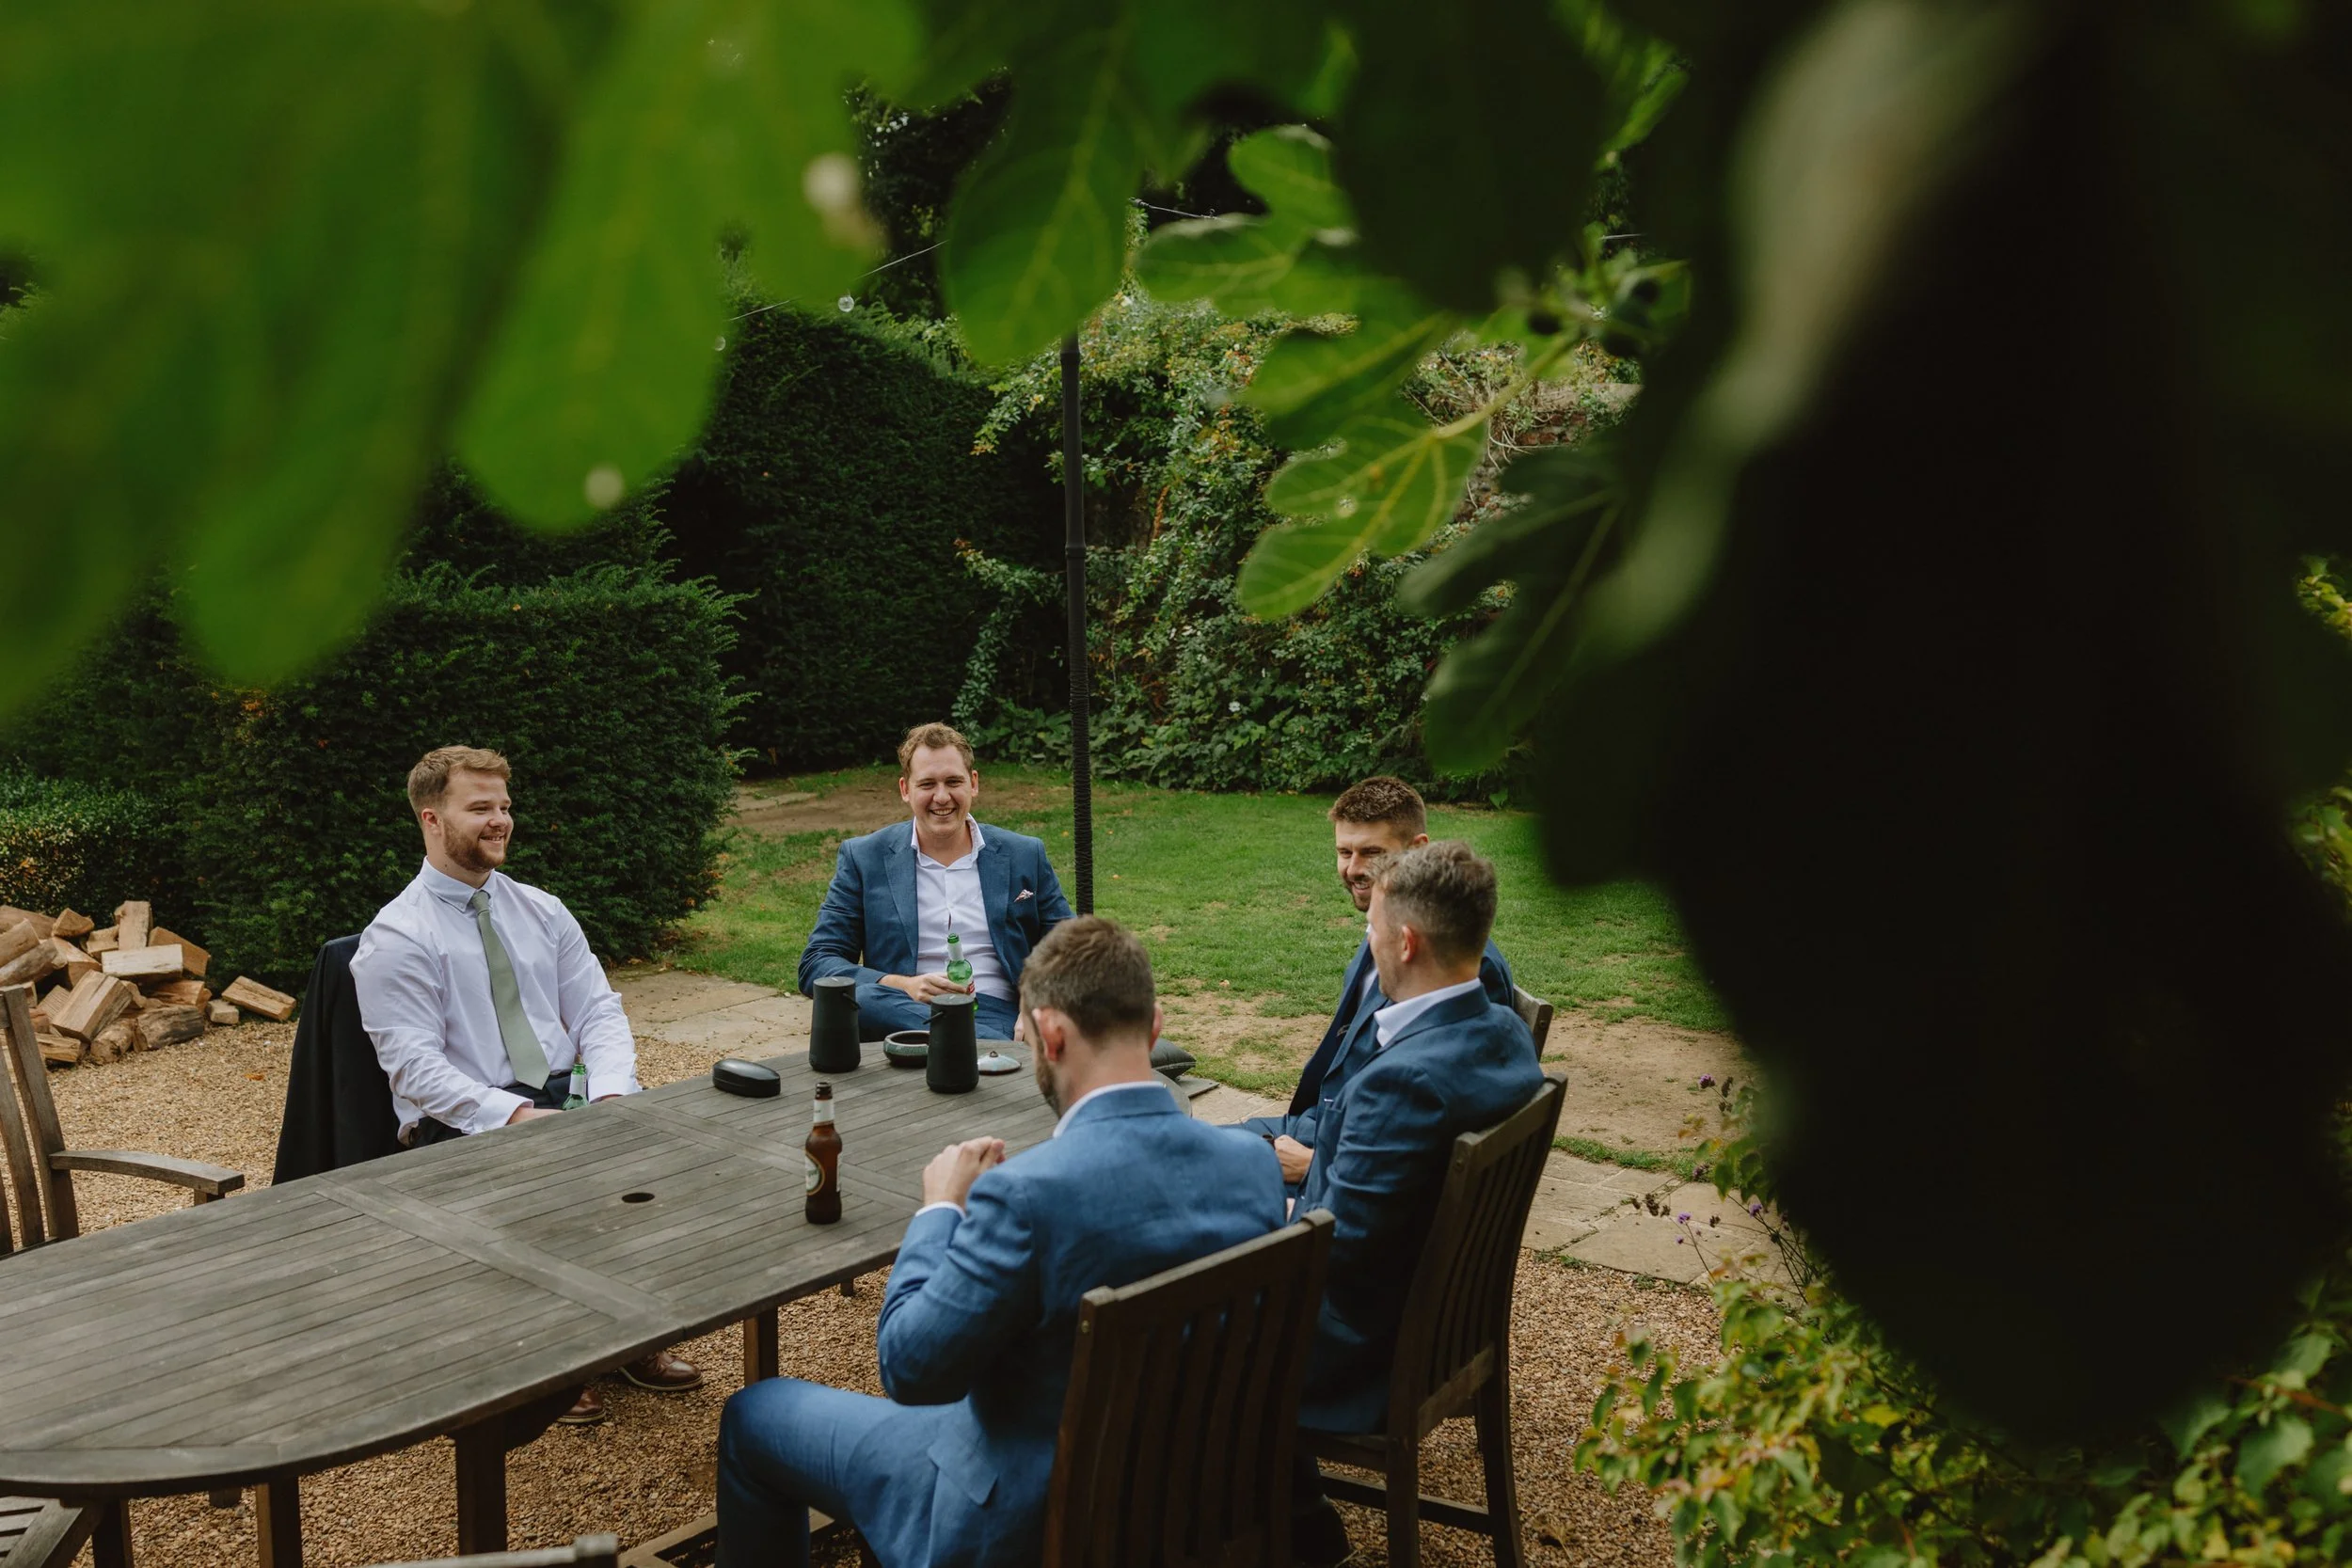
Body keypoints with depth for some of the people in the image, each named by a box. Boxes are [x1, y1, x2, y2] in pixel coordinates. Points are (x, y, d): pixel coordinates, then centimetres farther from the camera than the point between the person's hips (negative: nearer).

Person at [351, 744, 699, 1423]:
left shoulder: (542, 911, 13)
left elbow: (597, 1010, 7)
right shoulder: (394, 939, -5)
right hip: (462, 1127, -5)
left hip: (566, 1101, 5)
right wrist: (518, 1116, -25)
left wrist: (610, 1097, -14)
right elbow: (416, 1068, -13)